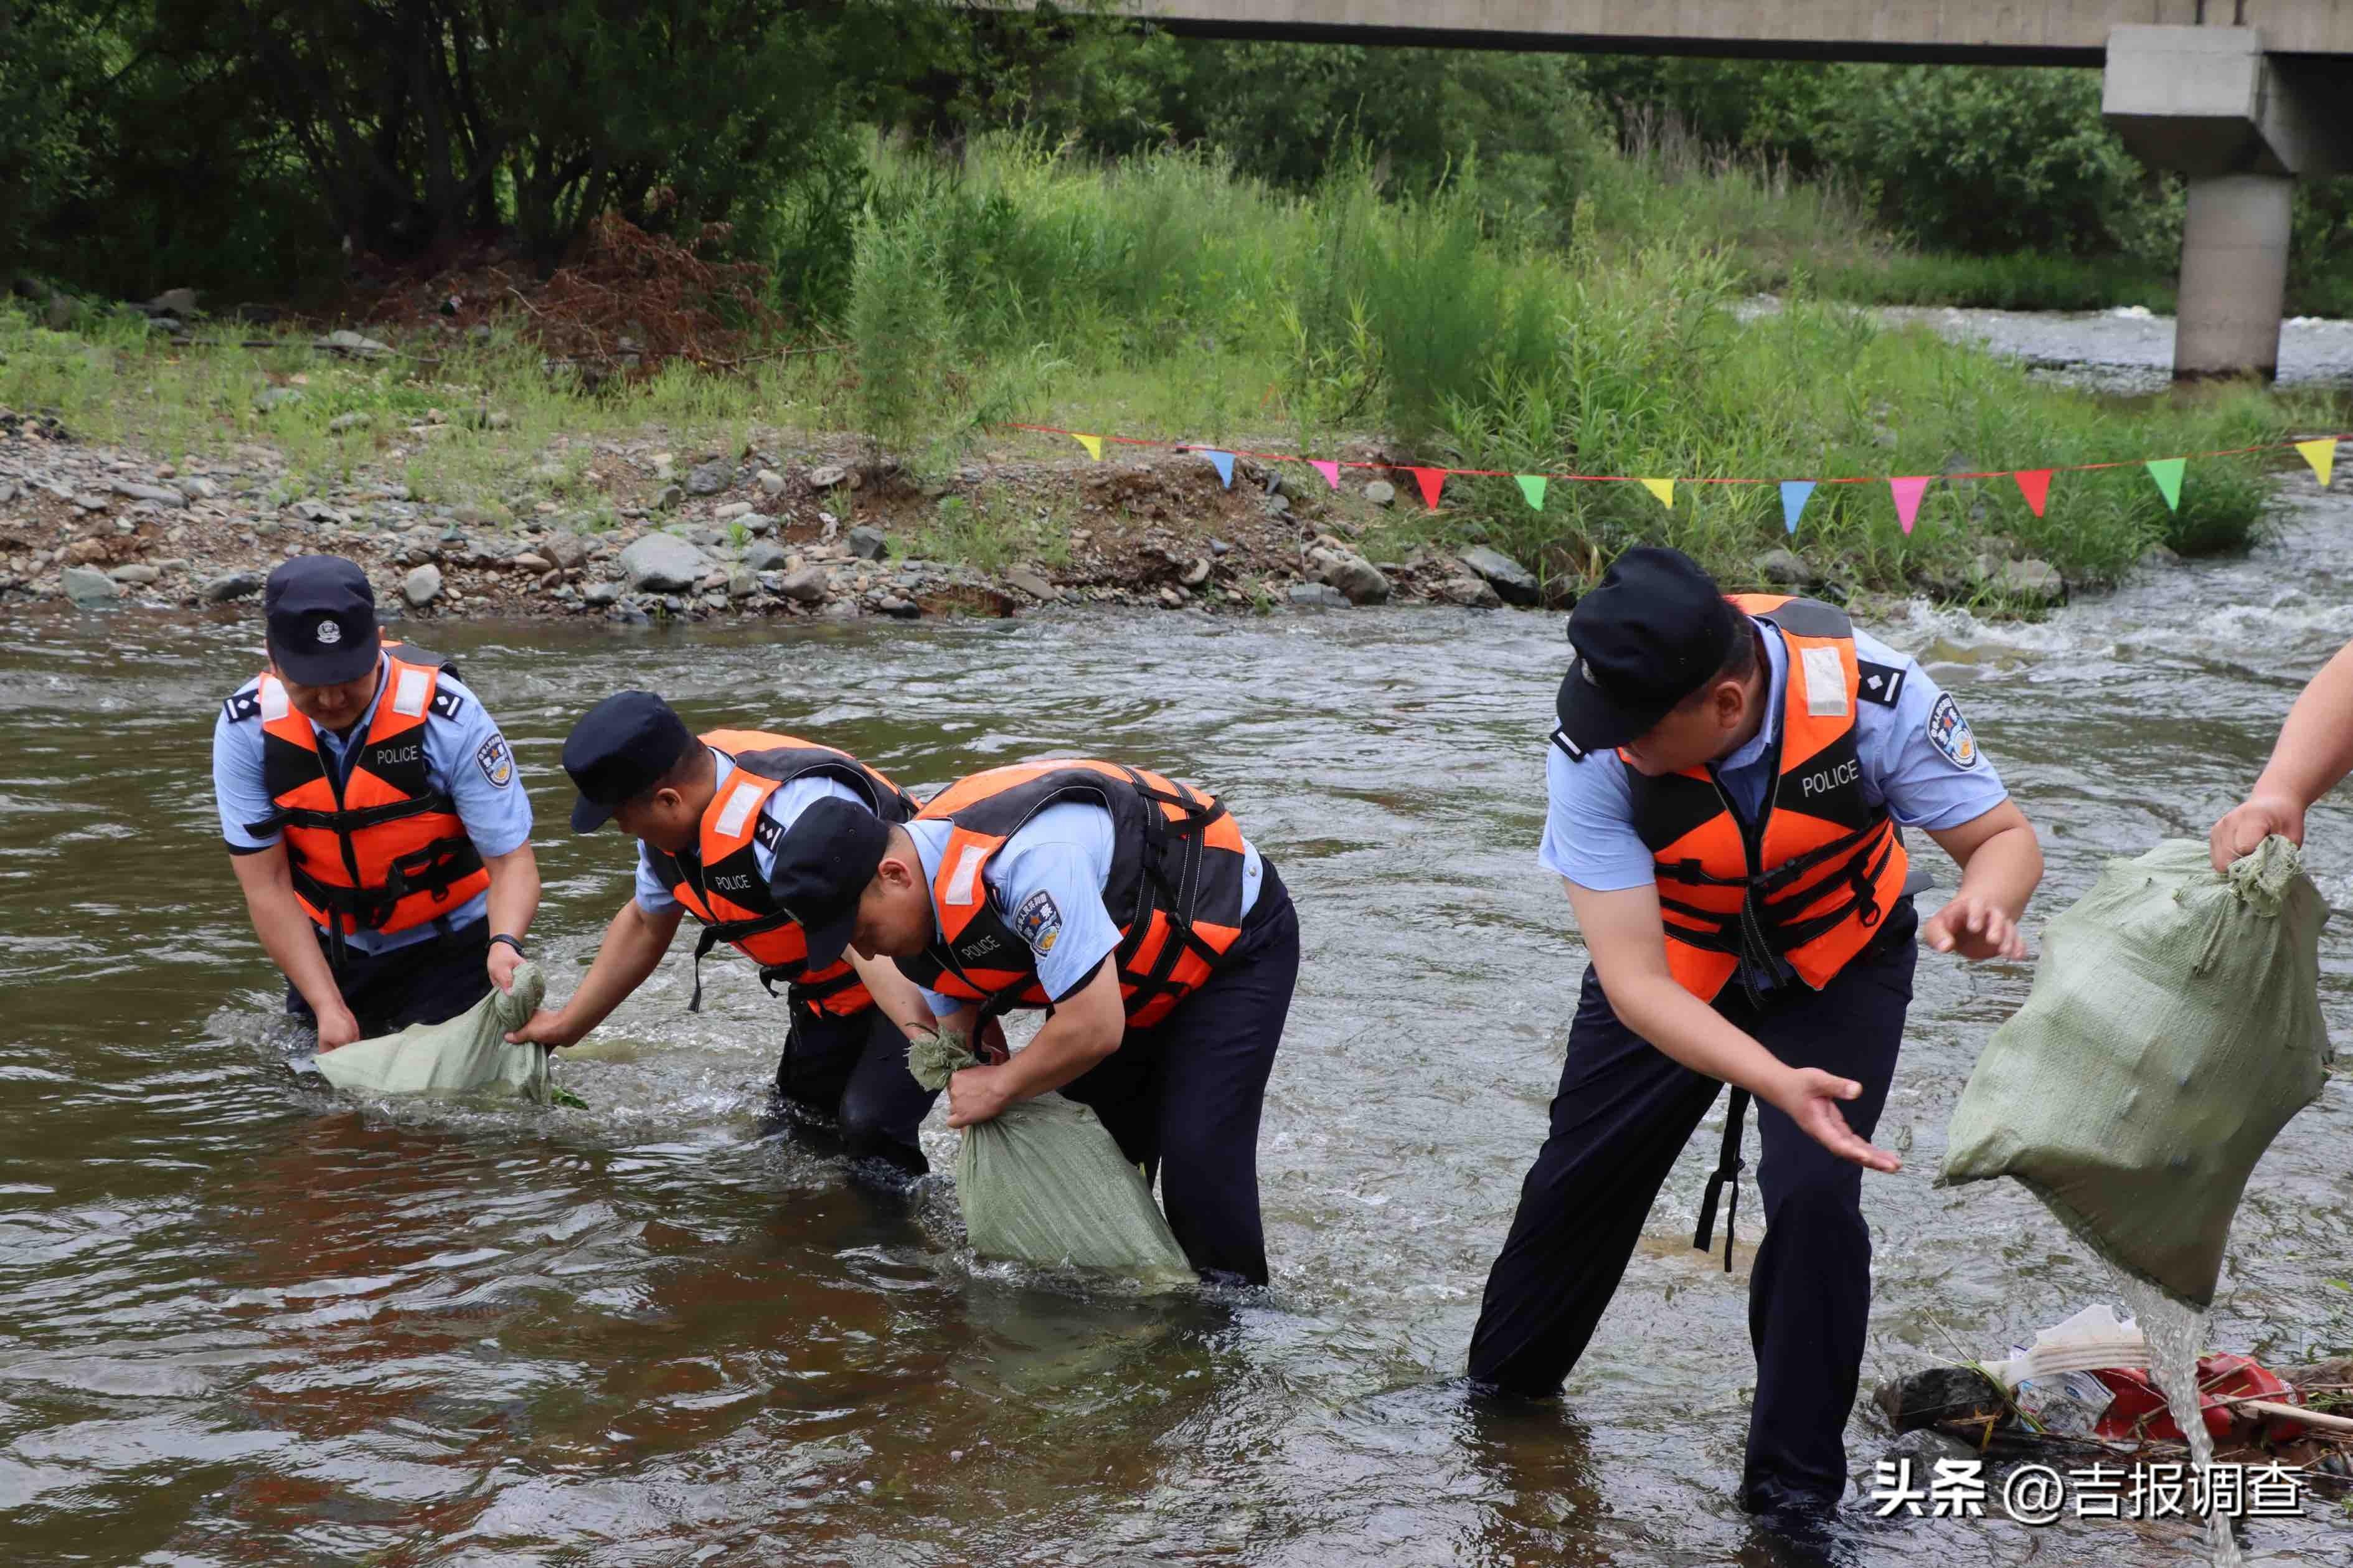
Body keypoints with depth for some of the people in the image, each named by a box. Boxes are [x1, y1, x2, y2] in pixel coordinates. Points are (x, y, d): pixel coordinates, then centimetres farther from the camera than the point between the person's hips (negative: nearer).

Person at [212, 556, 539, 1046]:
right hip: (328, 950, 3)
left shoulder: (449, 719, -26)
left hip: (447, 946, -3)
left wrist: (505, 944, -45)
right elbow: (267, 886, -18)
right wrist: (328, 1008, -26)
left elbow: (511, 861, -23)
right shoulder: (246, 728, -19)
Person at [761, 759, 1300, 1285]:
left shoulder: (1021, 861, -40)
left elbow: (1095, 1029, -37)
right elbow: (963, 1031, 5)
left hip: (1234, 937, -9)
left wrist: (1001, 1085, -21)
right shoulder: (918, 910, -10)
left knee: (1198, 1156, -18)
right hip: (1131, 968, 9)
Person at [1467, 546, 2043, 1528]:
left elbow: (2003, 834, -21)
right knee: (1581, 1179, 14)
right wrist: (1781, 1086, -49)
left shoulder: (1873, 697, -36)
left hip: (1836, 969, -1)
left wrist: (1985, 903, -46)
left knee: (1815, 1197, -19)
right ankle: (1506, 1384, 44)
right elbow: (1635, 986, -35)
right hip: (1675, 968, 1)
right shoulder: (1594, 752, -35)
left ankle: (1794, 1485, 0)